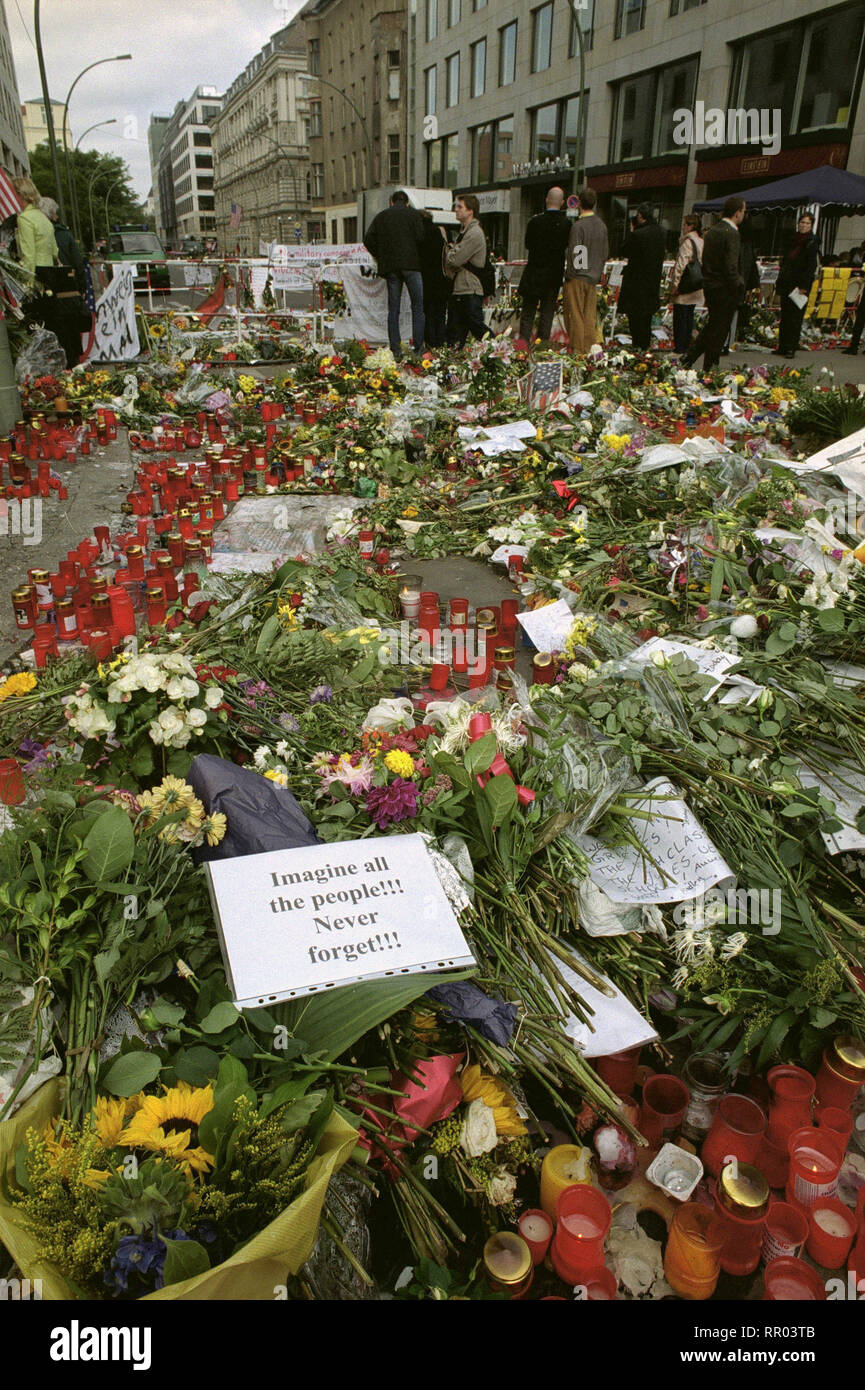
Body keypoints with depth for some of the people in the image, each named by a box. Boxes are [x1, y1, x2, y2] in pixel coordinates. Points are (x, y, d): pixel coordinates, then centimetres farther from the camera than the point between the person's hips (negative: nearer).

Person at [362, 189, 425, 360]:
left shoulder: (381, 216, 14)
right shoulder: (414, 214, 6)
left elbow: (368, 240, 5)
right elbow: (420, 238, -5)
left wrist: (380, 257, 15)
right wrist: (415, 253, 13)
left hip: (390, 266, 3)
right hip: (411, 264, -2)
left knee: (393, 309, 6)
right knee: (418, 307, 3)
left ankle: (396, 350, 1)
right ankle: (418, 348, -4)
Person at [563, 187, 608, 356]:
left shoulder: (578, 225, -14)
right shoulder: (602, 225, 7)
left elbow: (574, 253, -16)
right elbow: (605, 252, 12)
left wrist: (569, 275, -7)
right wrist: (598, 275, 19)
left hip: (577, 278, -6)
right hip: (594, 278, 6)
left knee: (576, 316, 0)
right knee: (590, 317, 9)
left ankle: (578, 351, 1)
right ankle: (590, 351, 12)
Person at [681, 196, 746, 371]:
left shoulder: (711, 231, 9)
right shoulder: (731, 233, -16)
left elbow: (705, 261, 14)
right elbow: (731, 266, -21)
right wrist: (738, 286, -12)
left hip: (709, 286, 8)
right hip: (725, 289, -8)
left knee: (711, 326, 19)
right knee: (718, 331, 1)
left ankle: (688, 358, 13)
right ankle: (710, 369, 7)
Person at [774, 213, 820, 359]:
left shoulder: (812, 243, -5)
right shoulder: (794, 240, 14)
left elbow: (812, 266, -11)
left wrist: (804, 286, -18)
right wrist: (779, 283, 13)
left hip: (800, 285, -7)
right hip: (787, 284, 7)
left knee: (795, 318, -5)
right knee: (784, 316, 7)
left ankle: (791, 348, -2)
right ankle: (783, 347, 13)